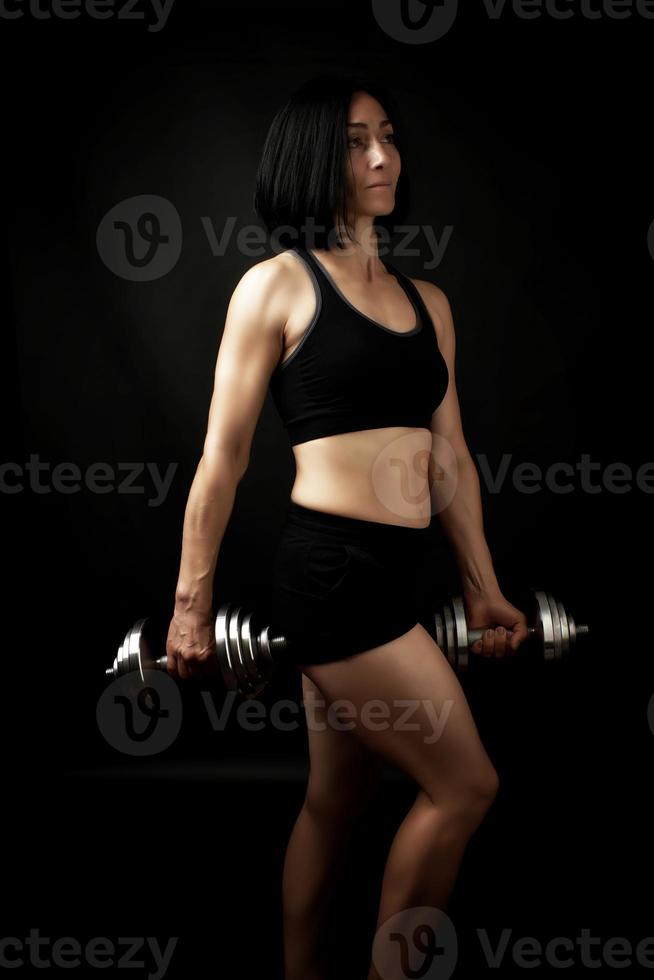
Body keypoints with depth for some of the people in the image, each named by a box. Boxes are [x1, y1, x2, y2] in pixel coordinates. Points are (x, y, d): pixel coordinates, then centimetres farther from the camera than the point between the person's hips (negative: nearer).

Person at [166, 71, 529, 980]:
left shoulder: (427, 301, 15)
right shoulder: (277, 284, -3)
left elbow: (450, 458, 16)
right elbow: (223, 457, -4)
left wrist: (484, 588, 16)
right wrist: (191, 604, -2)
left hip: (397, 575, 6)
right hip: (329, 568, -6)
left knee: (335, 801, 16)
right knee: (465, 785, -1)